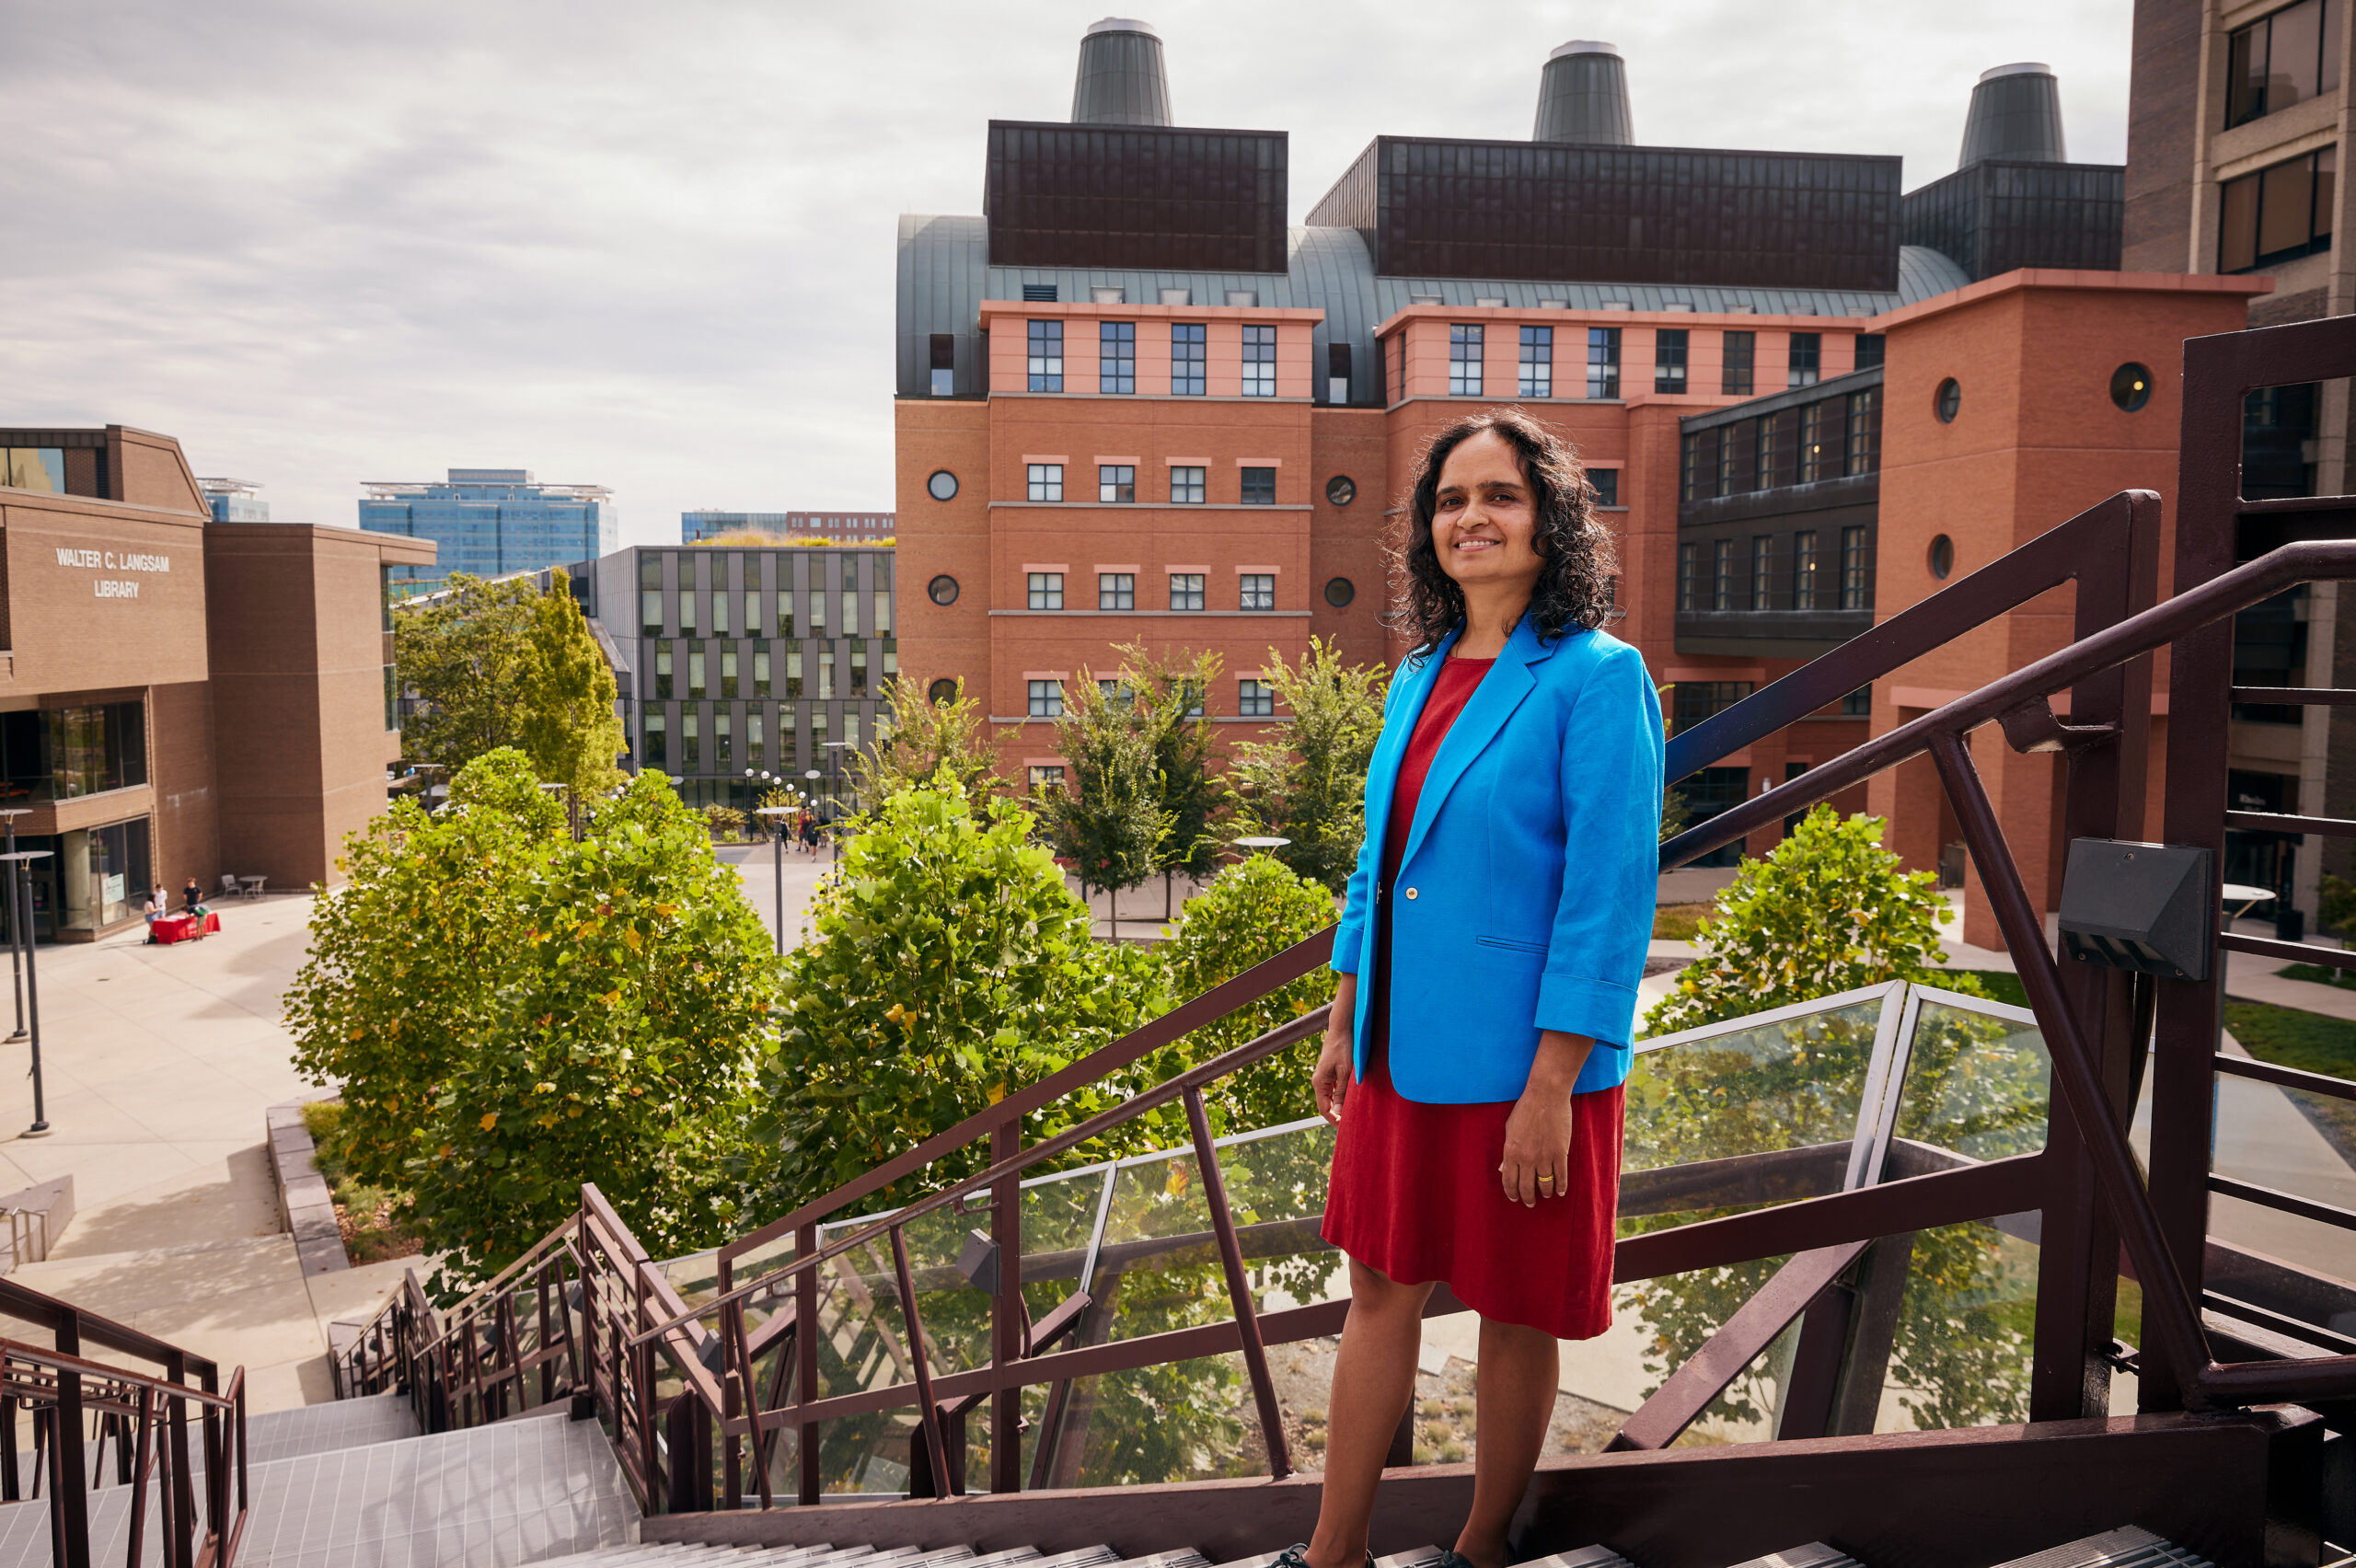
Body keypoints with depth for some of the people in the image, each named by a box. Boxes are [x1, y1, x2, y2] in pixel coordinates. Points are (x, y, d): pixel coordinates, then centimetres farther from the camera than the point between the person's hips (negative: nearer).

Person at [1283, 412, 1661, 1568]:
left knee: (1513, 1312, 12)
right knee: (1379, 1290, 15)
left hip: (1520, 1061, -6)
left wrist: (1552, 1085, -19)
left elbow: (1610, 899, -17)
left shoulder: (1596, 679, -13)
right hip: (1401, 1049, 7)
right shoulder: (1420, 676, 8)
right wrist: (1343, 1026, 13)